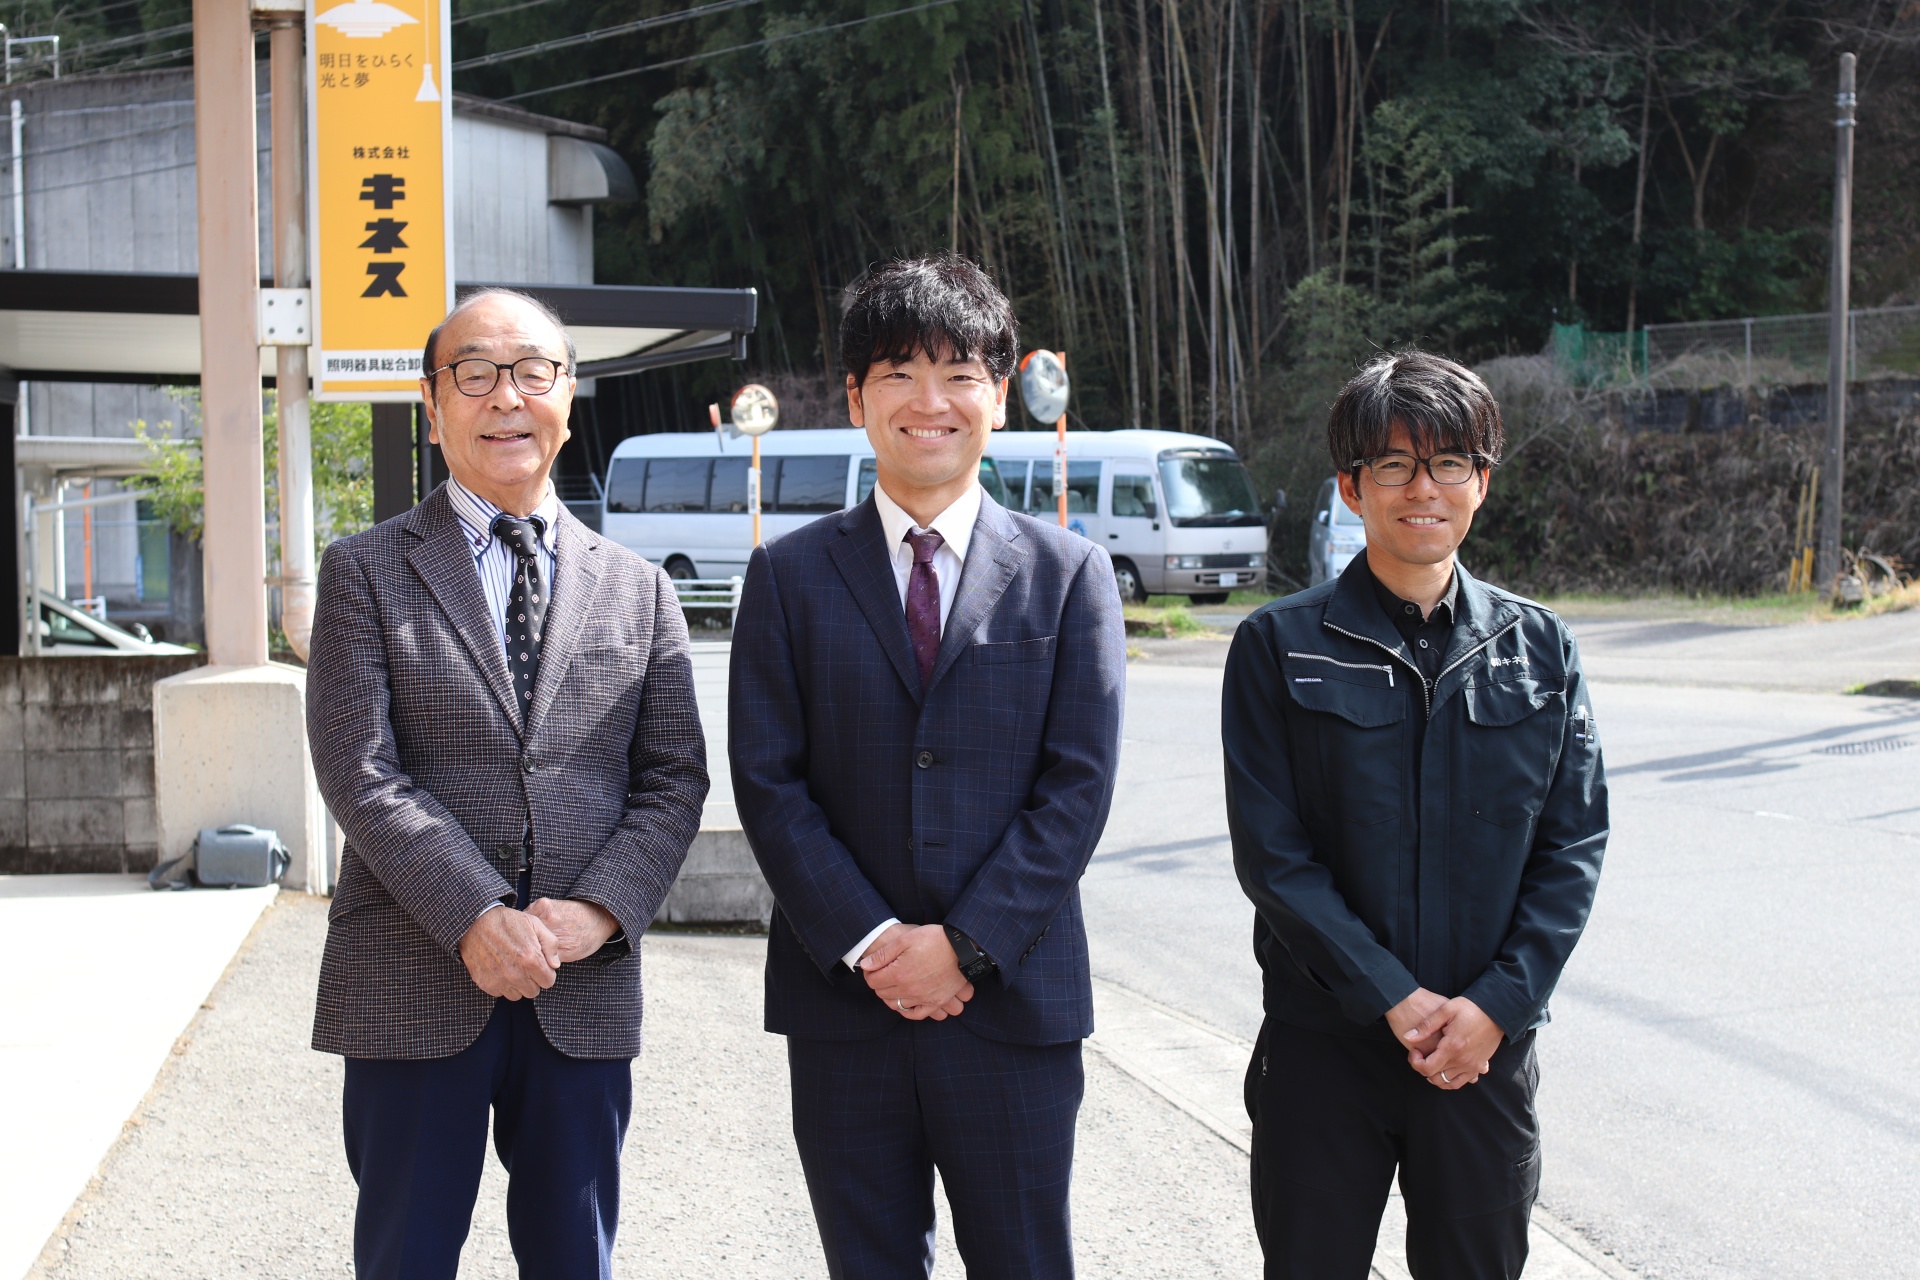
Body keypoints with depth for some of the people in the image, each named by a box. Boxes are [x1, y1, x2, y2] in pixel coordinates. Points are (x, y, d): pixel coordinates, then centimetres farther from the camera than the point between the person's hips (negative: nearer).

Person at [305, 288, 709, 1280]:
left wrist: (597, 911, -11)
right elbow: (361, 773, -8)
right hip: (414, 990, -2)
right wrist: (475, 920, -18)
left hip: (585, 989, 2)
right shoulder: (365, 573, 3)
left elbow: (674, 777, 5)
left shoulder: (637, 590, 11)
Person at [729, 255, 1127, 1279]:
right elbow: (767, 780, -1)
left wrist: (966, 944, -12)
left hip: (1012, 999, 0)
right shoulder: (790, 576, 5)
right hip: (843, 1000, 1)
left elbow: (1078, 782, -3)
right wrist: (869, 943, -11)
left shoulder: (1067, 572, 4)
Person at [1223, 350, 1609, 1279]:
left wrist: (1497, 1003, -9)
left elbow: (1574, 845, 3)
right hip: (1324, 1045, -2)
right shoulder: (1279, 646, -2)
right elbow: (1271, 852, -7)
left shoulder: (1539, 647, 5)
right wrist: (1393, 1000, -13)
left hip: (1488, 1044, 2)